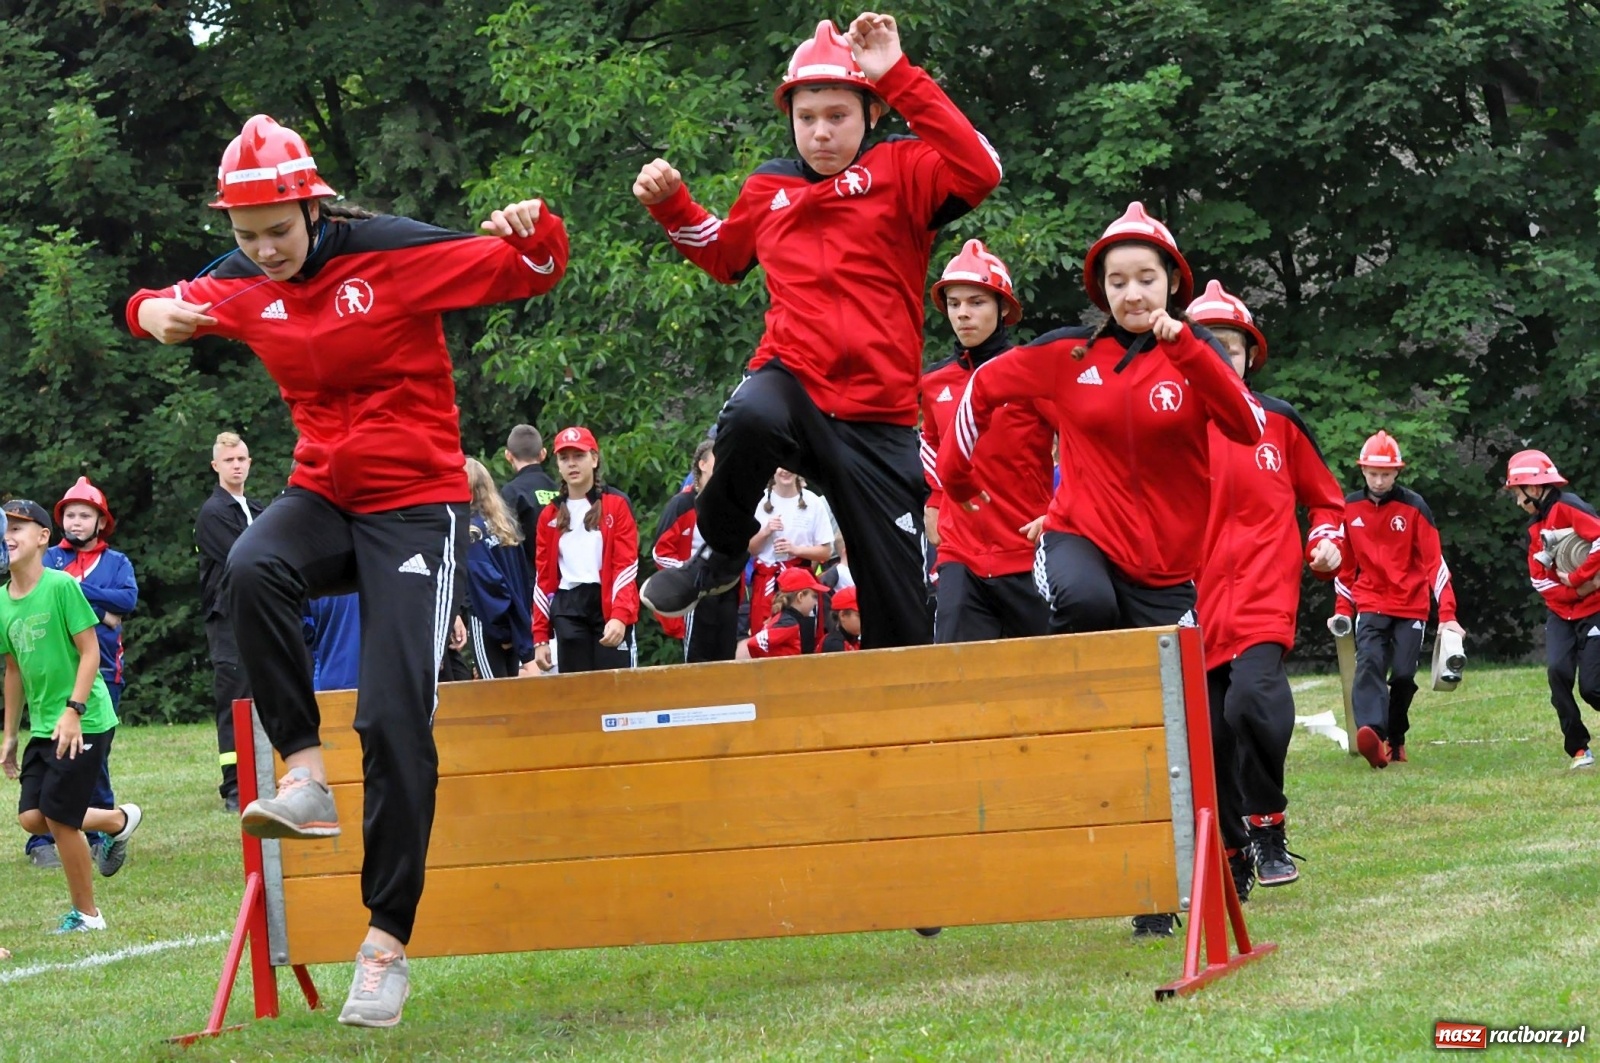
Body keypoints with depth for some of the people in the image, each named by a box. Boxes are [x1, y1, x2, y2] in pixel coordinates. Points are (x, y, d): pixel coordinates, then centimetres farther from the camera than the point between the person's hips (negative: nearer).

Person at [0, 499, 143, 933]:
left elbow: (90, 651, -14)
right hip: (42, 727, 7)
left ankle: (86, 914, 11)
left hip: (83, 723, -7)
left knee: (59, 816, -6)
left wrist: (73, 711, -22)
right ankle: (118, 819, 24)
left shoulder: (61, 586, -13)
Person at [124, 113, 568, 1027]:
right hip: (324, 497, 5)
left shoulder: (393, 253, -13)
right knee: (253, 569, -32)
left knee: (396, 720, -13)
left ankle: (389, 940, -6)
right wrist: (153, 312, -8)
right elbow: (171, 307, 17)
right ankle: (304, 777, -23)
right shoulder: (244, 284, 2)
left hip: (417, 505, -4)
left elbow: (530, 272, -10)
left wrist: (533, 230, -34)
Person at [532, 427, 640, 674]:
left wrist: (620, 616, -18)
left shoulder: (616, 504, 4)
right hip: (567, 612, 3)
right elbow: (543, 577, 15)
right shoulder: (550, 515, 14)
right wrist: (540, 638, 9)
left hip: (610, 607, -3)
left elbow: (627, 566, -4)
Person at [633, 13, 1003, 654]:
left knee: (899, 613, -1)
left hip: (878, 418, -1)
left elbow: (979, 172, -20)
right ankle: (720, 555, -12)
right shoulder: (768, 189, 12)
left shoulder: (901, 170, 2)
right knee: (751, 417, -37)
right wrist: (671, 204, 14)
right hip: (793, 380, 1)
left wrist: (899, 77, -20)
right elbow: (723, 254, 33)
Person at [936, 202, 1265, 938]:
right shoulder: (1069, 353, 2)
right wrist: (955, 472, 15)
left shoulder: (1195, 354, 1)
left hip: (1165, 569, 1)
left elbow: (1248, 428, -17)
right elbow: (986, 388, 16)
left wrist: (1182, 345, -24)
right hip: (1079, 538, -1)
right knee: (1085, 603, -39)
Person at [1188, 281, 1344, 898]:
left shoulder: (1280, 422, 9)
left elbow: (1324, 497, 19)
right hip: (1201, 602, 2)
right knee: (1212, 735, 3)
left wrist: (1326, 541, 1)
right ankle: (1234, 861, 18)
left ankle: (1266, 829, -10)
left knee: (1253, 696, -27)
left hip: (1266, 597, -1)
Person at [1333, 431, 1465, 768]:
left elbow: (1434, 562, -7)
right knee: (1369, 663, -22)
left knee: (1404, 675, -4)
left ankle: (1395, 739, 17)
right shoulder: (1350, 508, 3)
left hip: (1411, 606, 0)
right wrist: (1342, 610, 9)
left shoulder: (1414, 507, -5)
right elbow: (1346, 565, 13)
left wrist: (1447, 613, -14)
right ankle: (1371, 734, -40)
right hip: (1370, 605, 1)